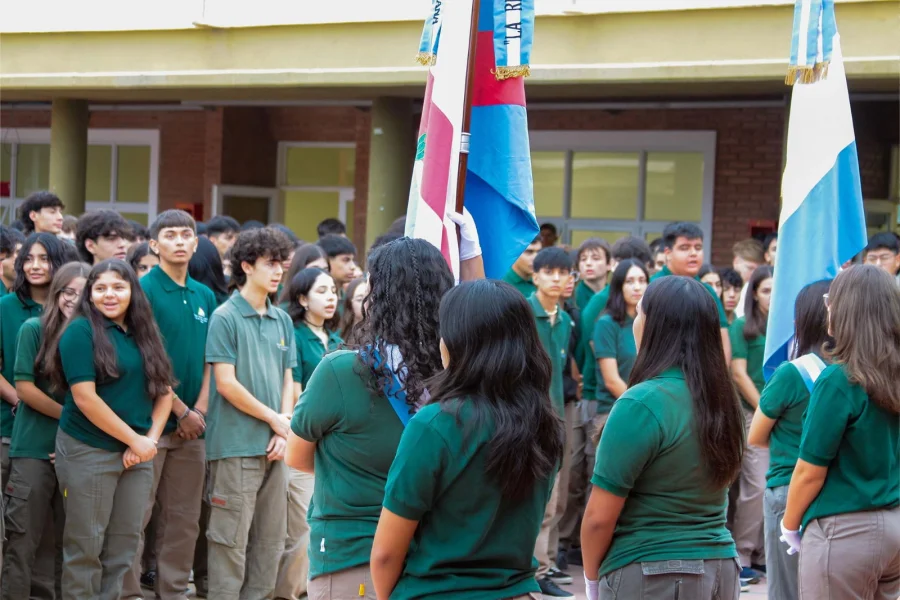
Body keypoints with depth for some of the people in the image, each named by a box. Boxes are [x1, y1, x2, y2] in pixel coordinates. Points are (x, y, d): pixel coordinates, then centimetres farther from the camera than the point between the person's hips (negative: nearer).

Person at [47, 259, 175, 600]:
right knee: (86, 545, 0)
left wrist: (150, 439, -4)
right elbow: (84, 397, -16)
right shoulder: (81, 331, -9)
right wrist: (135, 440, -13)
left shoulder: (145, 335, 10)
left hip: (137, 454, 6)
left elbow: (164, 392, 12)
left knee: (125, 544, 7)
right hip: (88, 452, -6)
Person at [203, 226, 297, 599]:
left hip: (273, 446, 6)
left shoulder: (282, 321, 11)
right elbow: (226, 383, -12)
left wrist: (283, 433, -2)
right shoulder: (225, 317, -7)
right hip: (236, 445, -6)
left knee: (271, 539, 10)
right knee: (231, 540, -2)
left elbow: (287, 381, 12)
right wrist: (274, 419, -6)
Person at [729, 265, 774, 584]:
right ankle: (741, 556, 3)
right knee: (757, 486, -8)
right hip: (753, 413, -4)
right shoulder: (743, 326, 0)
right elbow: (739, 374, -4)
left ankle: (763, 553, 12)